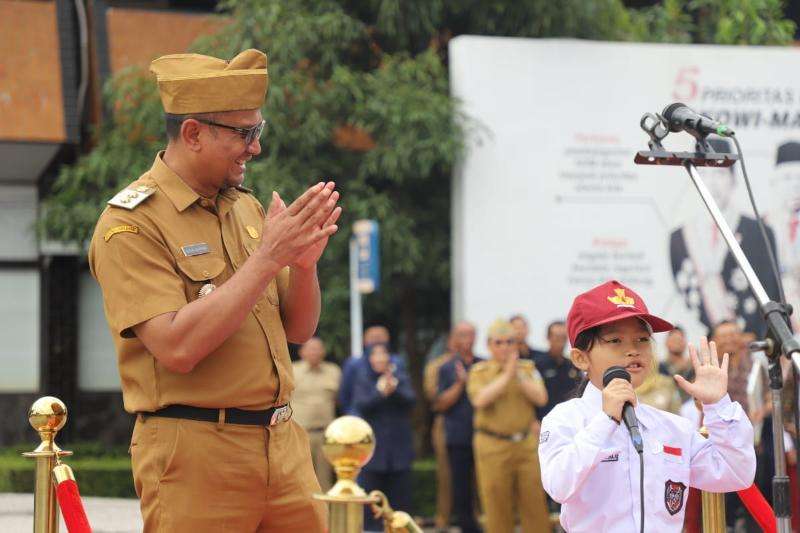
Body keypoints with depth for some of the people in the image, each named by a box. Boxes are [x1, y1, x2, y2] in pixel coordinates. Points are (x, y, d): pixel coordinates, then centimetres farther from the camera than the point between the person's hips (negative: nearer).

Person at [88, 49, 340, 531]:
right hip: (196, 455, -6)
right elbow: (177, 348, -22)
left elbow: (298, 330, 14)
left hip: (284, 443, 6)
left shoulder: (246, 207, 12)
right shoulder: (131, 224, -10)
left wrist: (304, 263, -7)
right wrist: (266, 258, -21)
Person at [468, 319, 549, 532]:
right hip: (493, 445, -2)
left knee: (535, 502, 2)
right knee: (497, 506, 1)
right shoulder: (479, 371, 3)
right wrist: (506, 375, -14)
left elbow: (541, 398, -1)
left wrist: (519, 376, -12)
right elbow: (479, 400, -15)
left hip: (526, 443, 2)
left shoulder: (528, 368, 11)